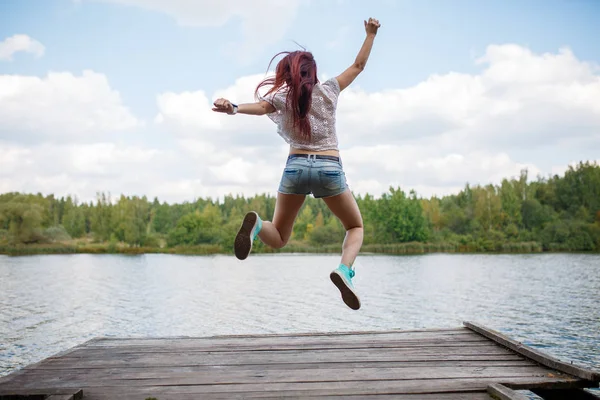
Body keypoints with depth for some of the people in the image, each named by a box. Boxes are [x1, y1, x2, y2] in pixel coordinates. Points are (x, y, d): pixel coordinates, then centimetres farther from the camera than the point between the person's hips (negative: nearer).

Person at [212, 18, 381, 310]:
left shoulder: (284, 96, 6)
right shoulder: (328, 90, 9)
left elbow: (261, 106, -16)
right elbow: (358, 66, 21)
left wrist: (234, 109, -32)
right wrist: (371, 34, 31)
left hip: (296, 165, 1)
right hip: (330, 168, 0)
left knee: (278, 238, 13)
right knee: (355, 227, 19)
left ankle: (257, 224, -24)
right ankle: (344, 270, -12)